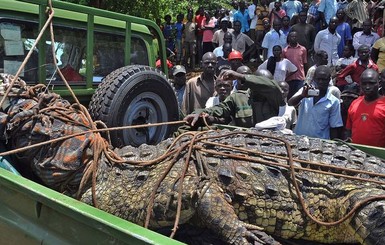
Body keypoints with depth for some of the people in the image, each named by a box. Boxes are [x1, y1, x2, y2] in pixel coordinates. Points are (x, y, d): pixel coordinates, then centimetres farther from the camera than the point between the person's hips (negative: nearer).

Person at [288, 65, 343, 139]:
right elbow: (290, 103, -14)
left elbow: (334, 128, 3)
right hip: (299, 138, 1)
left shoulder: (334, 102, 0)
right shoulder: (305, 92, 3)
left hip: (320, 142, -1)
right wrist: (302, 96, -31)